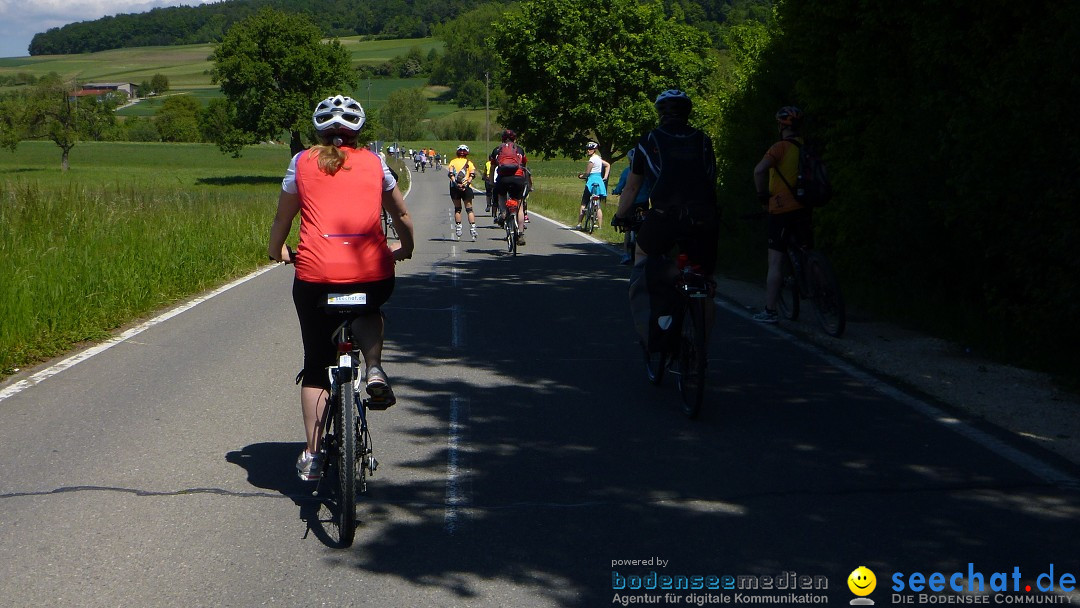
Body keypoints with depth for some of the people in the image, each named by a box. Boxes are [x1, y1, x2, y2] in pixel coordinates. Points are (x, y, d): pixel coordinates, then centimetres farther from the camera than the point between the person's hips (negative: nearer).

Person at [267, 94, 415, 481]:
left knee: (316, 365, 15)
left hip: (315, 274, -1)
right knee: (369, 312, 36)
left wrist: (277, 251, 39)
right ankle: (374, 370, 7)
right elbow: (402, 216, 24)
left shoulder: (302, 163, 11)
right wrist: (404, 249, 44)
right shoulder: (374, 163, 14)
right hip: (372, 273, 1)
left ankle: (312, 455, 12)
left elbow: (282, 220, 18)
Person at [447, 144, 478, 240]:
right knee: (469, 209, 4)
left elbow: (450, 173, -6)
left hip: (454, 187, 1)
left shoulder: (452, 162, 12)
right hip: (466, 188, -1)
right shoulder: (469, 162, 11)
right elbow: (472, 174, -7)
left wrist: (455, 183, -15)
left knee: (457, 209, 11)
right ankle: (472, 228, -8)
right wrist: (467, 183, -15)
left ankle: (458, 229, 8)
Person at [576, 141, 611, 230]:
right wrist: (605, 177, 18)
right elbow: (608, 165, 25)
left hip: (592, 181, -8)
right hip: (600, 181, 8)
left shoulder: (591, 160, -12)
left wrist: (581, 176, 7)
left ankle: (579, 224, -8)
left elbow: (587, 173, -12)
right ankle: (600, 225, 5)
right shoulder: (598, 158, 14)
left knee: (584, 204, -4)